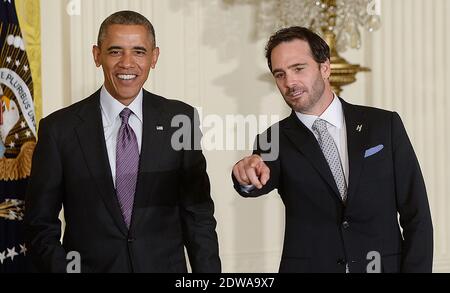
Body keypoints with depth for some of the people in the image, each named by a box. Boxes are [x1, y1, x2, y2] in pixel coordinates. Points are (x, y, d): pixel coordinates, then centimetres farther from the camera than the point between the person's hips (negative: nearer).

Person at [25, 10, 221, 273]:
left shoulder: (180, 120, -3)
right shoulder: (60, 129, -6)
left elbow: (198, 215, 0)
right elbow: (42, 225, -3)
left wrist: (208, 272, -7)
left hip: (166, 266, 1)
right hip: (89, 266, -1)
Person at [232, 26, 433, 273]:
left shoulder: (385, 125, -1)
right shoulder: (275, 141, 0)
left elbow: (416, 216, -2)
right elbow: (261, 184, -21)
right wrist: (248, 174, -42)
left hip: (383, 266, 0)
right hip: (307, 266, 0)